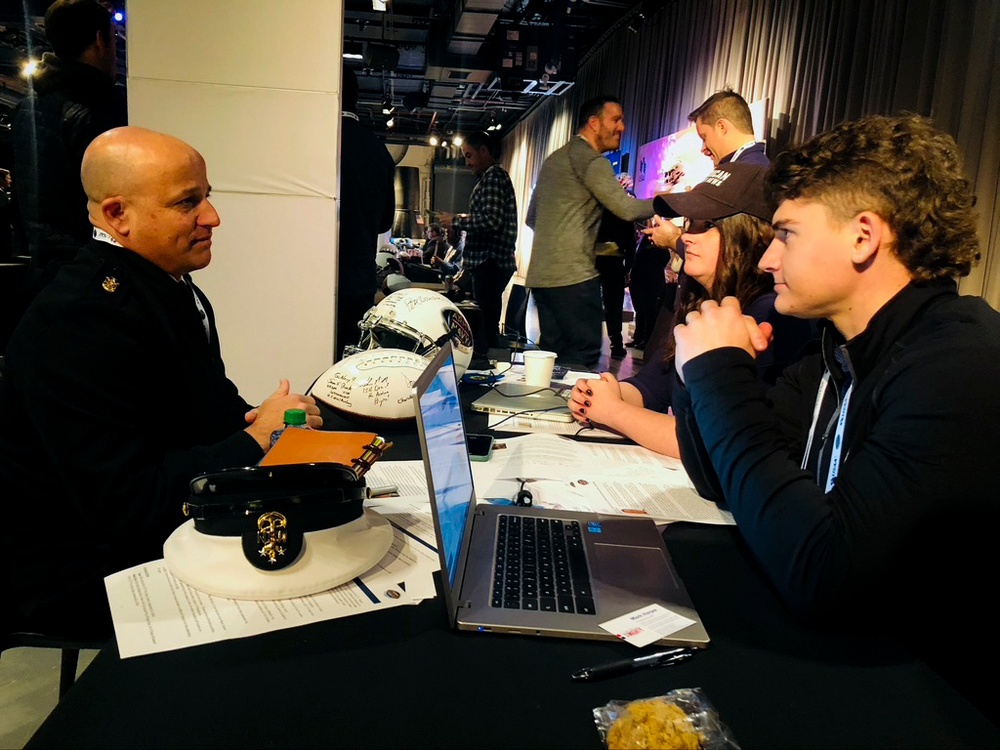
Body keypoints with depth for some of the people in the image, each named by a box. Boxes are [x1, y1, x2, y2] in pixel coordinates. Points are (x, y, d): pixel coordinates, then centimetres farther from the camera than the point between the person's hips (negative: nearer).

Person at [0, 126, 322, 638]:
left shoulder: (170, 283, 4)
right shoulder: (78, 322, -26)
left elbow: (210, 402, 12)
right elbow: (126, 507, -29)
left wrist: (265, 419, -10)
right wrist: (255, 440, -20)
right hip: (89, 573, -8)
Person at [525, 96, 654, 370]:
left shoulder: (555, 158, 22)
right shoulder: (590, 159, -6)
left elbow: (532, 218, 25)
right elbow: (626, 209, -15)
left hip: (541, 275, 9)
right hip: (573, 275, -9)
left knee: (553, 355, 11)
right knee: (582, 359, -7)